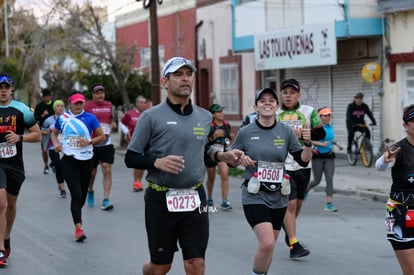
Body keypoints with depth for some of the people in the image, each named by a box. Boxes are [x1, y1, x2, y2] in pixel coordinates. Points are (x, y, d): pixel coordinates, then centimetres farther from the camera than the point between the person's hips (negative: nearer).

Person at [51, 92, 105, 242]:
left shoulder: (90, 118, -1)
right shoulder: (62, 118, 3)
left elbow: (102, 136, 2)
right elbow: (54, 133, 19)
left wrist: (89, 142, -15)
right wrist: (56, 143, 0)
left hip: (86, 160, 1)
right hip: (69, 160, -1)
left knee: (82, 193, 12)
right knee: (76, 194, -13)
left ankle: (77, 214, 42)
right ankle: (78, 227, -13)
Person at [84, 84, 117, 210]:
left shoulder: (109, 105, 9)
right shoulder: (87, 106, -6)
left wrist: (112, 123, 4)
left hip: (106, 144, 3)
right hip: (92, 144, -3)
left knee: (107, 170, -8)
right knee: (92, 171, 9)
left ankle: (106, 200, -8)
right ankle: (90, 192, 39)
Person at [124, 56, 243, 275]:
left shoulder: (205, 117, 8)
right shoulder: (152, 116, -6)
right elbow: (130, 159, -4)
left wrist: (222, 156, 4)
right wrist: (157, 162, -21)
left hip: (195, 199, 3)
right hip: (160, 199, -3)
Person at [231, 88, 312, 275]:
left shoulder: (286, 131, 1)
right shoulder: (245, 132, -4)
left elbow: (303, 161, 1)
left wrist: (307, 143, -17)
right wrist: (240, 159, -14)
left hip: (278, 196, 4)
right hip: (254, 196, -3)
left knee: (268, 245, 14)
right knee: (267, 244, -20)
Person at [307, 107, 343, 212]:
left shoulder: (330, 126, 8)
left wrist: (336, 143, 8)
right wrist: (322, 144, -23)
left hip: (329, 156, 5)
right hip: (318, 156, -5)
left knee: (330, 180, -5)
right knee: (317, 180, 5)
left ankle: (329, 203, -7)